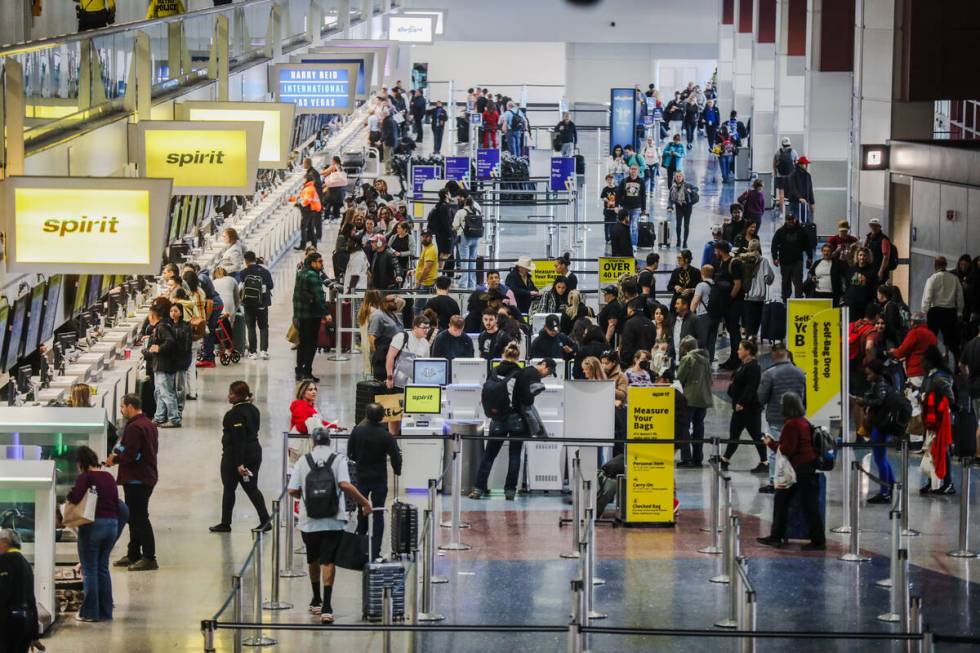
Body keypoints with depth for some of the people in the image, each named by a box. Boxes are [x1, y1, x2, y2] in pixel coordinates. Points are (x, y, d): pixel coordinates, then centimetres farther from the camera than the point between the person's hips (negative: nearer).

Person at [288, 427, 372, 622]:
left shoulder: (303, 461, 1)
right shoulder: (338, 459, -3)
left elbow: (292, 491, -3)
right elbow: (345, 485, -17)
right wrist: (365, 503, -9)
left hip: (309, 522, 2)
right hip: (333, 522, -2)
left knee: (313, 560, 20)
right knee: (328, 561, -2)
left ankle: (316, 601, 34)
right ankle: (326, 607, -13)